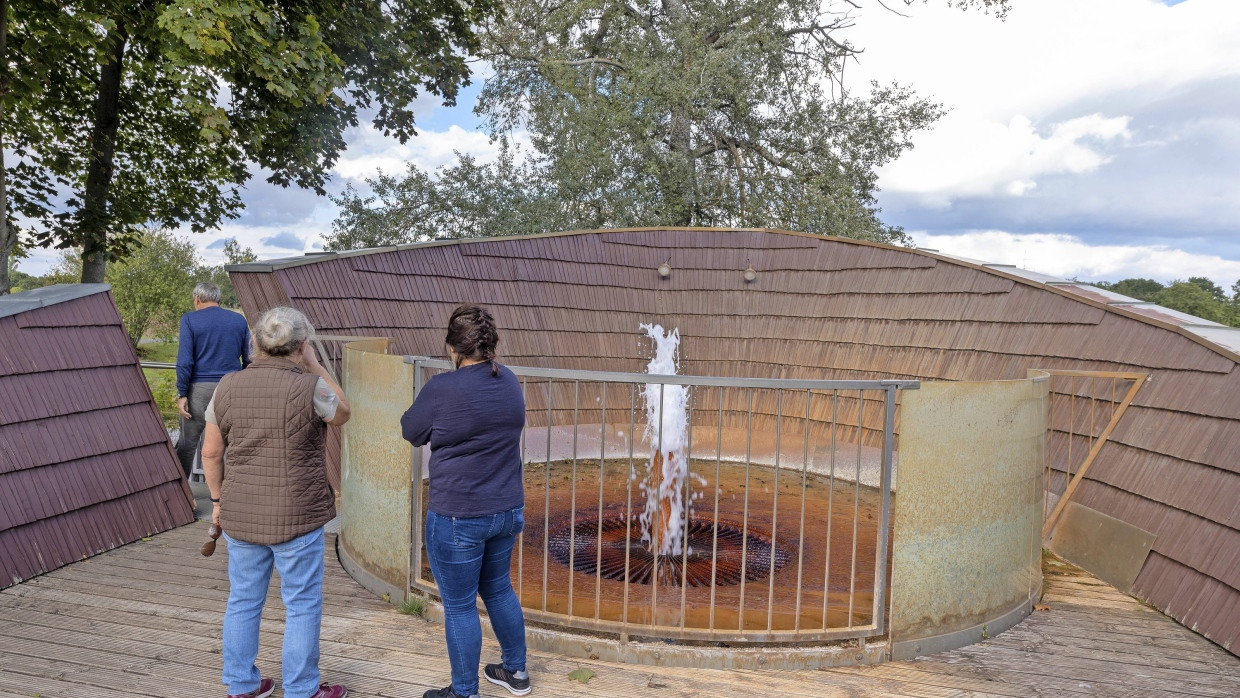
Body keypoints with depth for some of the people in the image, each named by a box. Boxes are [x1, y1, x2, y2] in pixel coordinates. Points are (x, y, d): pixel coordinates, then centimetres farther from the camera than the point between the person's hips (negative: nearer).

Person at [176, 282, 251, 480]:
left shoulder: (190, 319, -1)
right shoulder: (239, 320, 8)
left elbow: (185, 360, -8)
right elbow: (249, 358, 8)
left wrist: (182, 394, -5)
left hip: (200, 389, -2)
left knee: (188, 442, 9)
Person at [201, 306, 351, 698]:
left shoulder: (227, 387, 0)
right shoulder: (309, 387, -15)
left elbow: (210, 452, 6)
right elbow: (342, 413, 6)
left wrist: (218, 499, 18)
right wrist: (314, 367, 4)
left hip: (240, 515, 5)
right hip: (296, 517, -5)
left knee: (243, 600, 18)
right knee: (302, 605, 9)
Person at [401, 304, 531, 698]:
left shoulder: (442, 389, -19)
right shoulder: (510, 383, 1)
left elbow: (411, 433, -2)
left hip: (459, 517, -7)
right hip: (508, 510, 7)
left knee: (459, 606, 9)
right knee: (498, 589, 24)